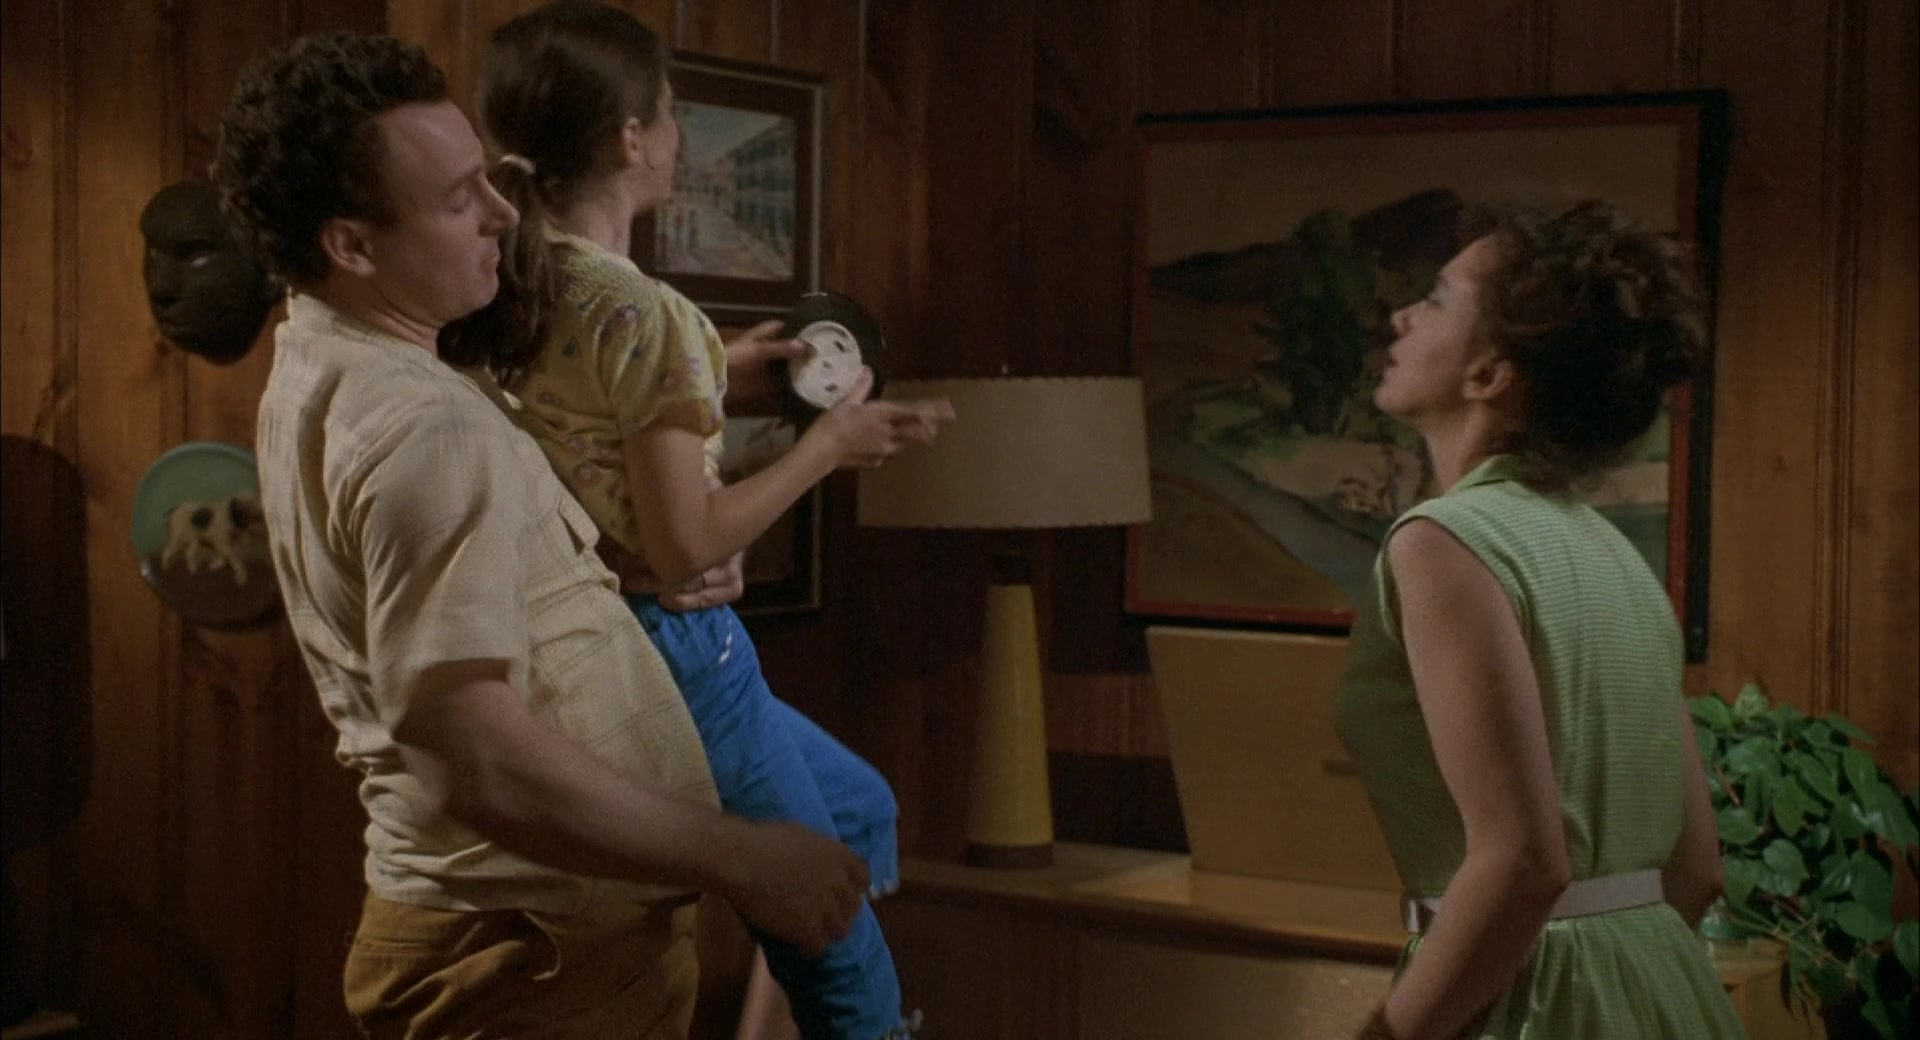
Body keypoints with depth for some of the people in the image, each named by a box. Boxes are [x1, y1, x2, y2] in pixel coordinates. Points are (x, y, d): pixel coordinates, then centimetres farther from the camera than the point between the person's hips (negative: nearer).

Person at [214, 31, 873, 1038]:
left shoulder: (319, 367, 9)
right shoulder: (420, 427, -24)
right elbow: (479, 759, -31)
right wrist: (739, 857, -24)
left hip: (522, 930, 10)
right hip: (544, 954, -10)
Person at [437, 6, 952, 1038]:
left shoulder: (516, 291, 2)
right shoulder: (647, 313, -22)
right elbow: (683, 543, -20)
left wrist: (709, 374, 19)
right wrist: (828, 443, -9)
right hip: (670, 651, -9)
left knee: (860, 808, 27)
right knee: (832, 932, 11)